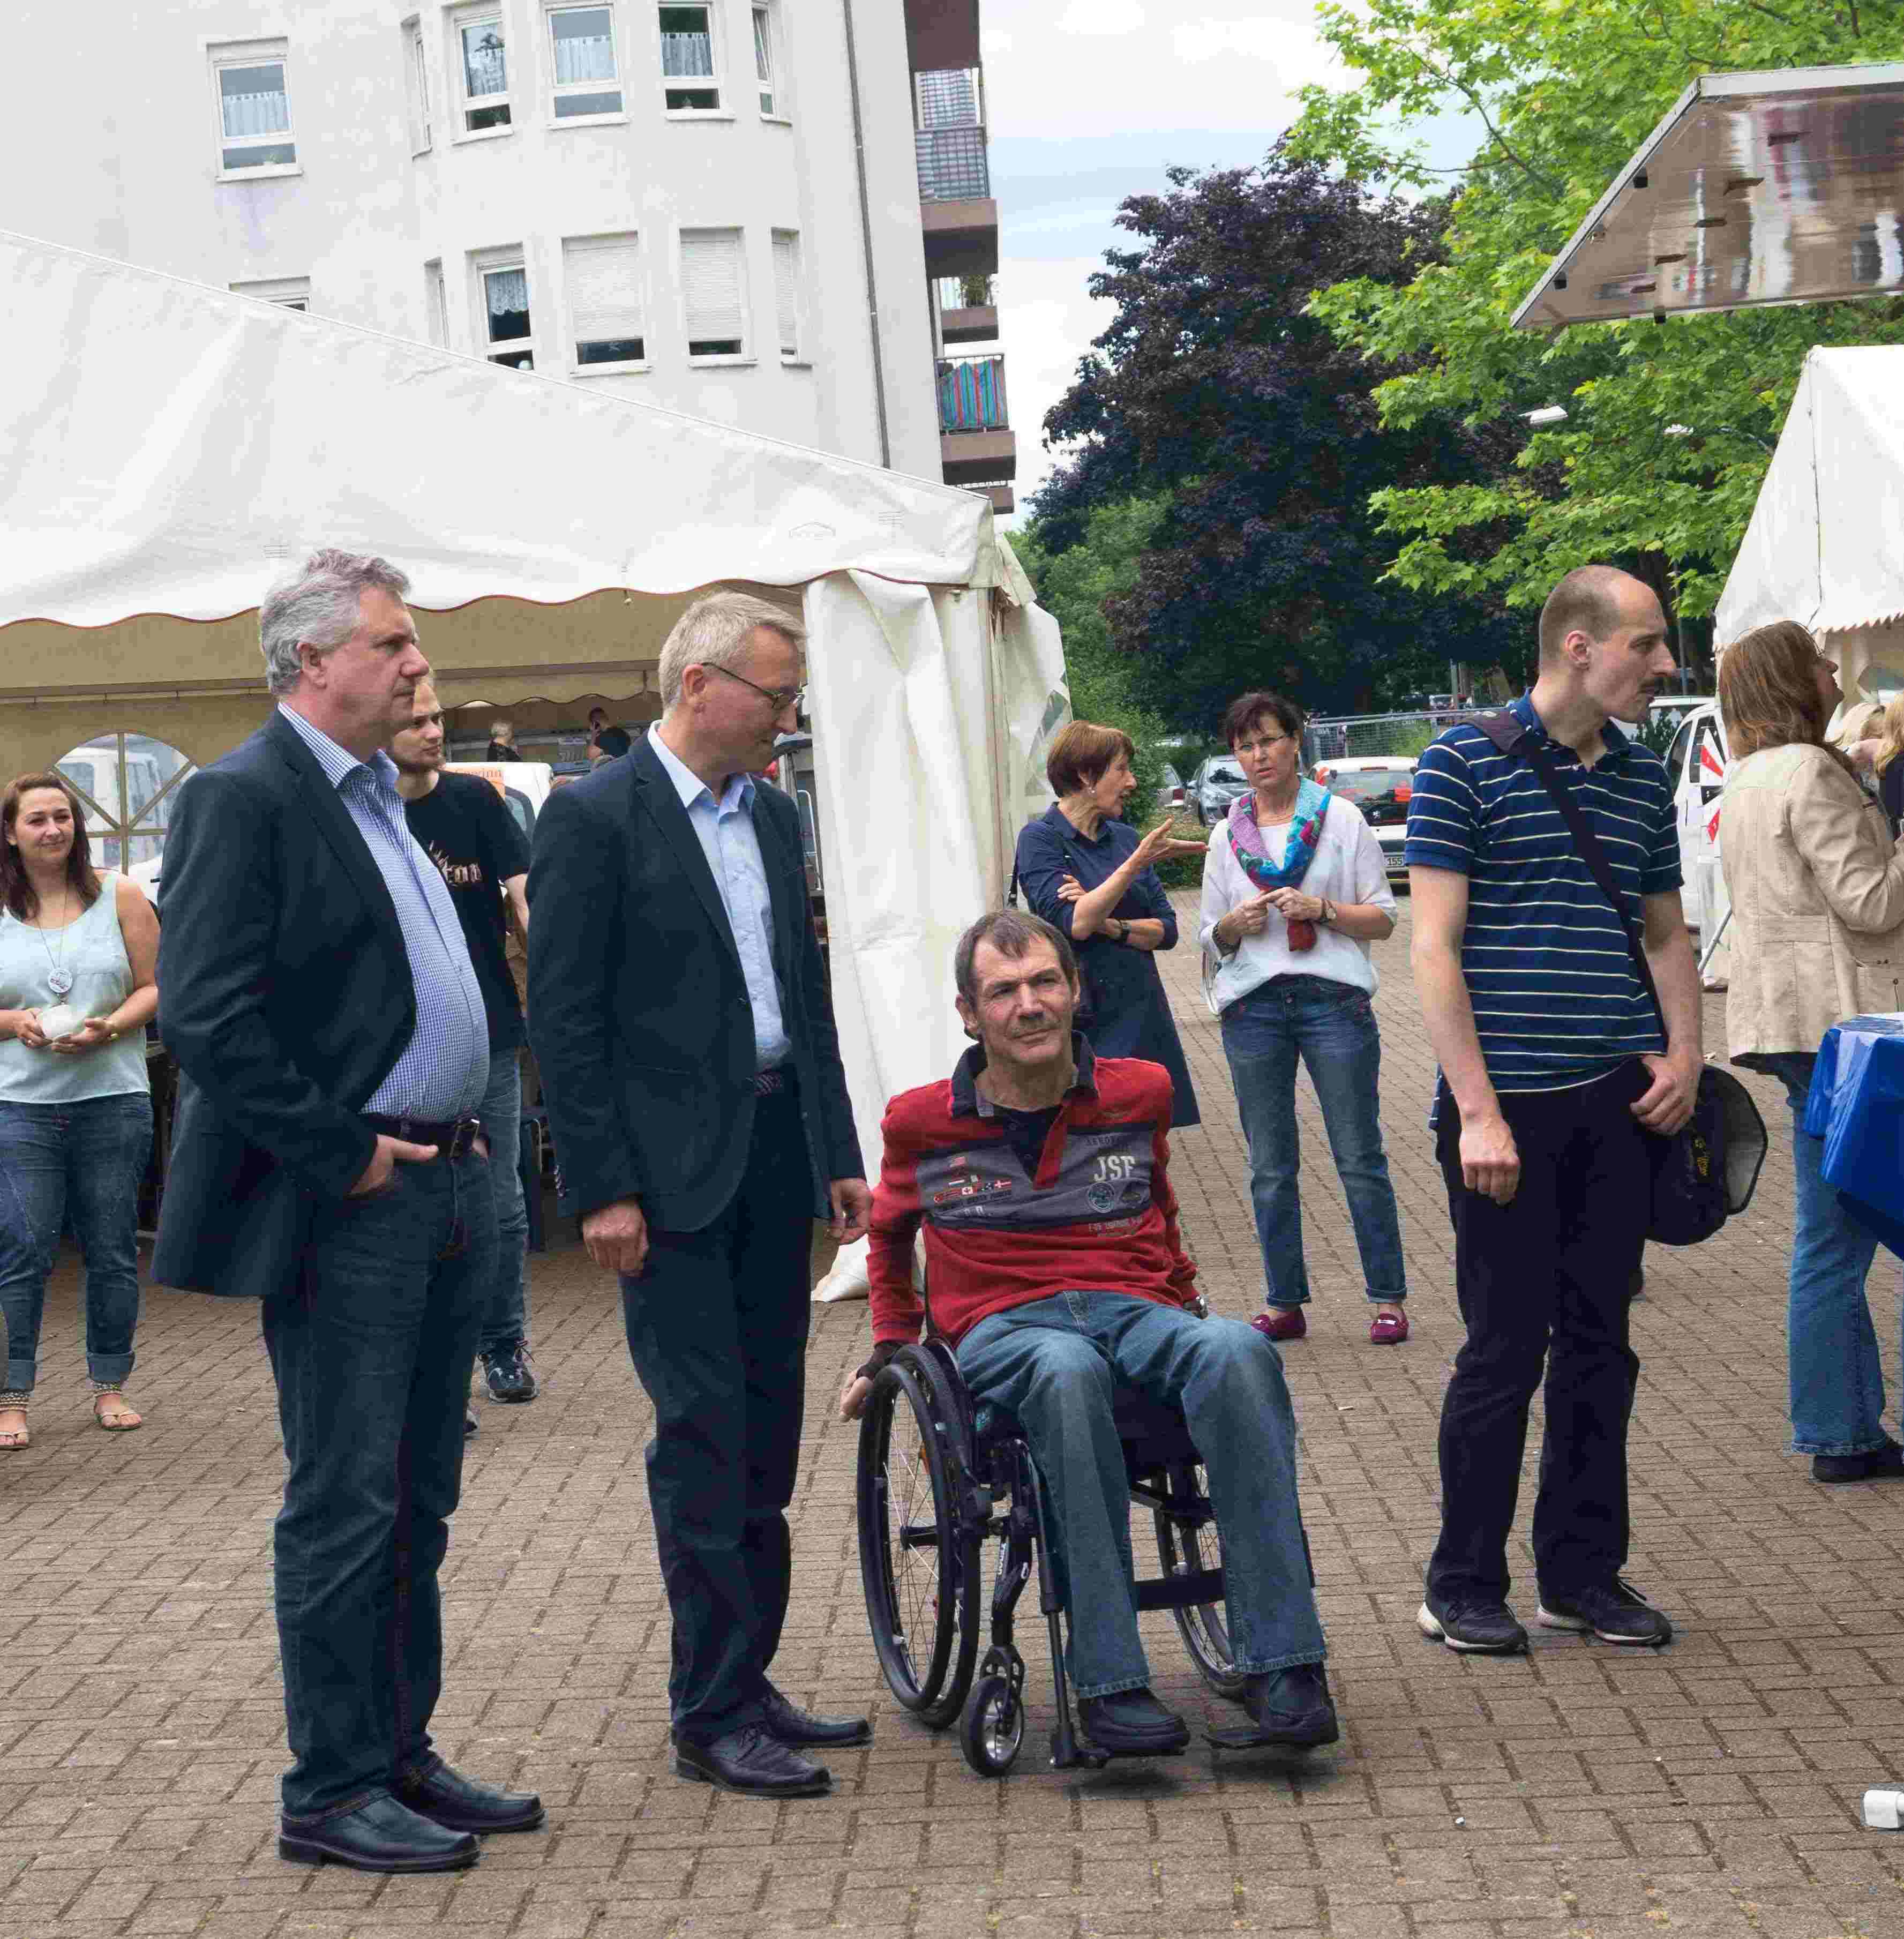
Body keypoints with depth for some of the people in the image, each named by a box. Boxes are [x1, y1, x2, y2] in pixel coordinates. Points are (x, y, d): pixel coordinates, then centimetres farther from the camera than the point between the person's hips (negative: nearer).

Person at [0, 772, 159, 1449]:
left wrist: (108, 1028, -13)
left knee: (112, 1252, 7)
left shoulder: (120, 897, 4)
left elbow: (155, 987, 3)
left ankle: (109, 1386, 18)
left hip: (112, 1097, 1)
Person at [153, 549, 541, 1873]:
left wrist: (462, 1130, 12)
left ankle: (402, 1755, 25)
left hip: (447, 1191, 9)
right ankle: (332, 1792, 8)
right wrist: (344, 1154, -17)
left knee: (416, 1505, 15)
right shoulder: (244, 798, -12)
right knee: (344, 1506, -2)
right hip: (347, 1211, -9)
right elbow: (206, 1019, -20)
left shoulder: (379, 794, 16)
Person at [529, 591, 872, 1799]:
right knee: (706, 1436, -6)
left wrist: (839, 1156, 14)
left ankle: (745, 1683, 20)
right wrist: (602, 1189, -15)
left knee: (766, 1435, 11)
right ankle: (712, 1717, 1)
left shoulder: (774, 817, 14)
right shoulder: (595, 818, -8)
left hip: (775, 1156, 7)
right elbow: (564, 1018, -11)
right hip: (670, 1171, -7)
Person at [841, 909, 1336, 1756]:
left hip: (1136, 1310, 2)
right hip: (1001, 1329, -2)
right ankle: (1109, 1683, -42)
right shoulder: (922, 1123, 9)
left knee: (1237, 1351, -36)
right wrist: (891, 1349, 28)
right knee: (1068, 1371, -42)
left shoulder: (1139, 1093, 13)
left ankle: (1282, 1666, -38)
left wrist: (1183, 1322, 29)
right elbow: (890, 1232, 29)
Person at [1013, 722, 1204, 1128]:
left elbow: (1167, 930, 7)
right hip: (1083, 1020, -5)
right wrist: (1134, 865, -22)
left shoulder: (1125, 837, 12)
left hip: (1141, 1016, 5)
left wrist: (1110, 926, -11)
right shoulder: (1040, 838, -4)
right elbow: (1072, 923, -18)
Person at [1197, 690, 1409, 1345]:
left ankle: (1388, 1298, 3)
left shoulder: (1341, 818, 5)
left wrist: (1322, 910, -13)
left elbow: (1383, 919, 4)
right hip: (1253, 1008, 3)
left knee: (1360, 1157, -2)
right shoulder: (1227, 834, 14)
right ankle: (1285, 1302, 13)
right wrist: (1236, 924, -5)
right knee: (1270, 1167, 6)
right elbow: (1211, 938, 17)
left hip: (1332, 997, -3)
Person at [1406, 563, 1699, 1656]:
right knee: (1506, 1349, 0)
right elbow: (1435, 948, -9)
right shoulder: (1467, 763, -6)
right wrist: (1478, 1111, -14)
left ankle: (1585, 1573, 23)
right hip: (1510, 1108, -5)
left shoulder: (1645, 778, 11)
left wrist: (1685, 1055, 2)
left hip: (1621, 1107, 5)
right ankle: (1465, 1586, 14)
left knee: (1599, 1343, 11)